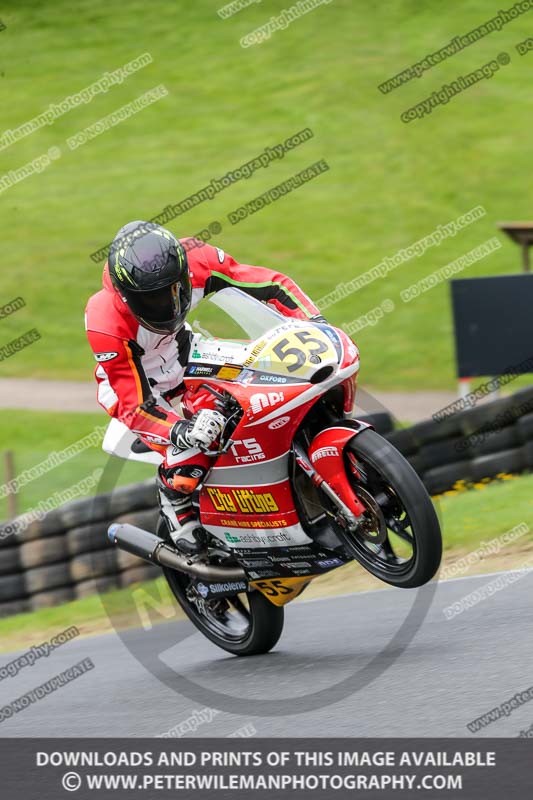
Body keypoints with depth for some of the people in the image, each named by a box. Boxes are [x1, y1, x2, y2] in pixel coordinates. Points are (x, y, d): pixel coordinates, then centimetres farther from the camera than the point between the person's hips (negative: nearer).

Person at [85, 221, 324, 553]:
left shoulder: (194, 261, -29)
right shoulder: (106, 324, -38)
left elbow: (271, 283, -19)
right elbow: (134, 406, -35)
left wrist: (315, 322, -33)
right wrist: (179, 433, -53)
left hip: (184, 358, 5)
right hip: (135, 385, -5)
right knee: (189, 460, -26)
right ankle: (178, 512, 7)